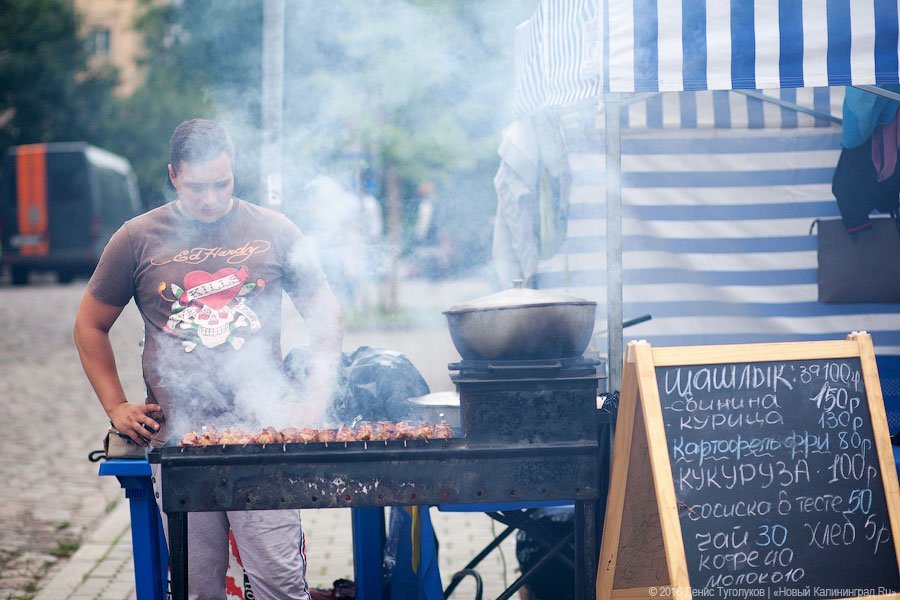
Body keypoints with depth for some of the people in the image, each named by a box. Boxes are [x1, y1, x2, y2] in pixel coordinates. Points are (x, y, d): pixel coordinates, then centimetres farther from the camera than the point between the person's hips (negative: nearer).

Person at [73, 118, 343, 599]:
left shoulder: (274, 232, 7)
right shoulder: (138, 239, 6)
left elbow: (324, 315, 15)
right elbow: (90, 326, 16)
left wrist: (316, 398, 4)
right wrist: (116, 407, 9)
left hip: (260, 432, -1)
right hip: (176, 439, 1)